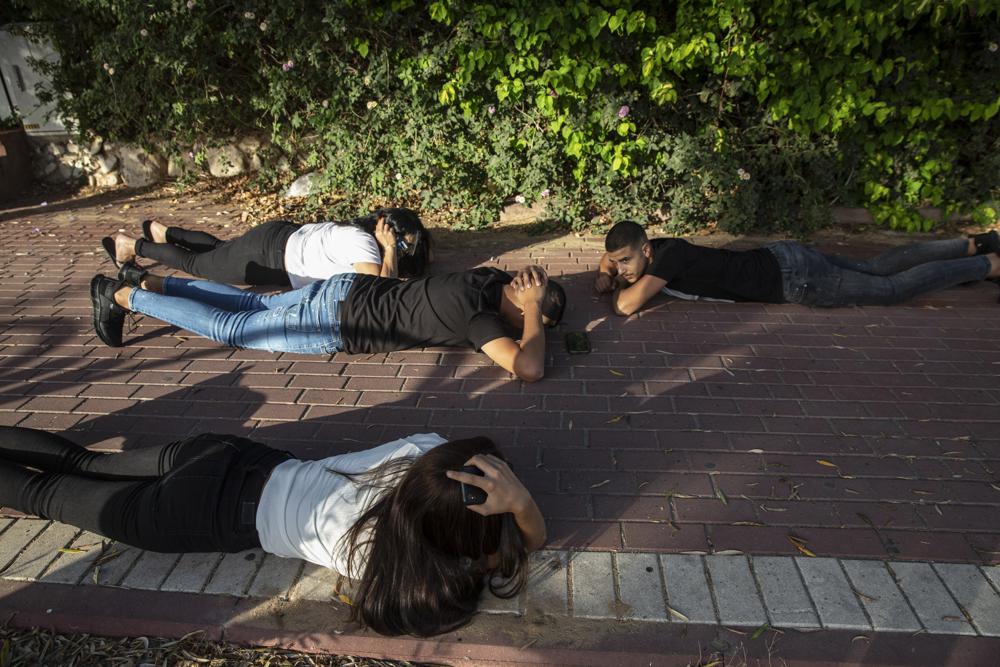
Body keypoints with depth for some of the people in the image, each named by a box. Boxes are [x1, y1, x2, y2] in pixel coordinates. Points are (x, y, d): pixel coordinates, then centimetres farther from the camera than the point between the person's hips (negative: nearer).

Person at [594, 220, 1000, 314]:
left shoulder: (668, 256, -28)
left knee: (893, 289, 6)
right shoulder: (644, 250, -4)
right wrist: (604, 273, -4)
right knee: (876, 269, 21)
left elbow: (626, 305, -34)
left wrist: (616, 287, -14)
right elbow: (613, 251, 16)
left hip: (792, 277, -7)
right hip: (782, 261, 7)